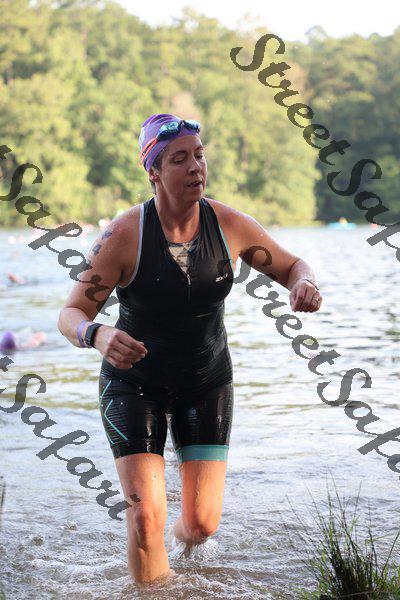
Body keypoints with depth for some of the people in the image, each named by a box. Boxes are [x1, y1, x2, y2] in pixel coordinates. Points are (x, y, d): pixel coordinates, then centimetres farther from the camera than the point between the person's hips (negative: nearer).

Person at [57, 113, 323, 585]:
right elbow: (71, 314, -17)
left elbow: (290, 266, 5)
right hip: (134, 382, -2)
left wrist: (304, 283, -19)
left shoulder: (229, 225, -11)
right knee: (146, 515, -14)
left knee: (203, 522, 0)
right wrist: (98, 335, -41)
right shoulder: (124, 236, -20)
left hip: (206, 383, 3)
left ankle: (182, 540, 38)